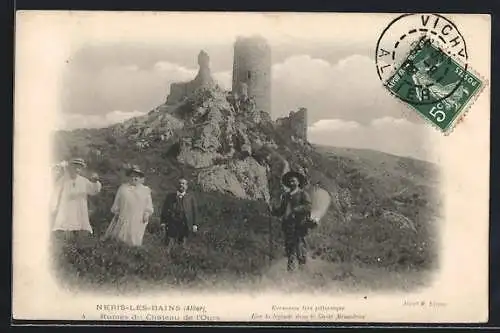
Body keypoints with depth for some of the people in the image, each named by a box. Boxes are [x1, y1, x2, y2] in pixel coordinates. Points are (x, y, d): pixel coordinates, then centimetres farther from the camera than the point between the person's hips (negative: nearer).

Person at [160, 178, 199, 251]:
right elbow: (164, 209, 10)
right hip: (172, 224, 0)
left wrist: (195, 224, -3)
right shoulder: (170, 196, 11)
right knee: (168, 245, -3)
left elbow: (195, 210, 4)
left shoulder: (191, 197, 8)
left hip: (184, 226, 0)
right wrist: (163, 222, 1)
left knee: (181, 245, 3)